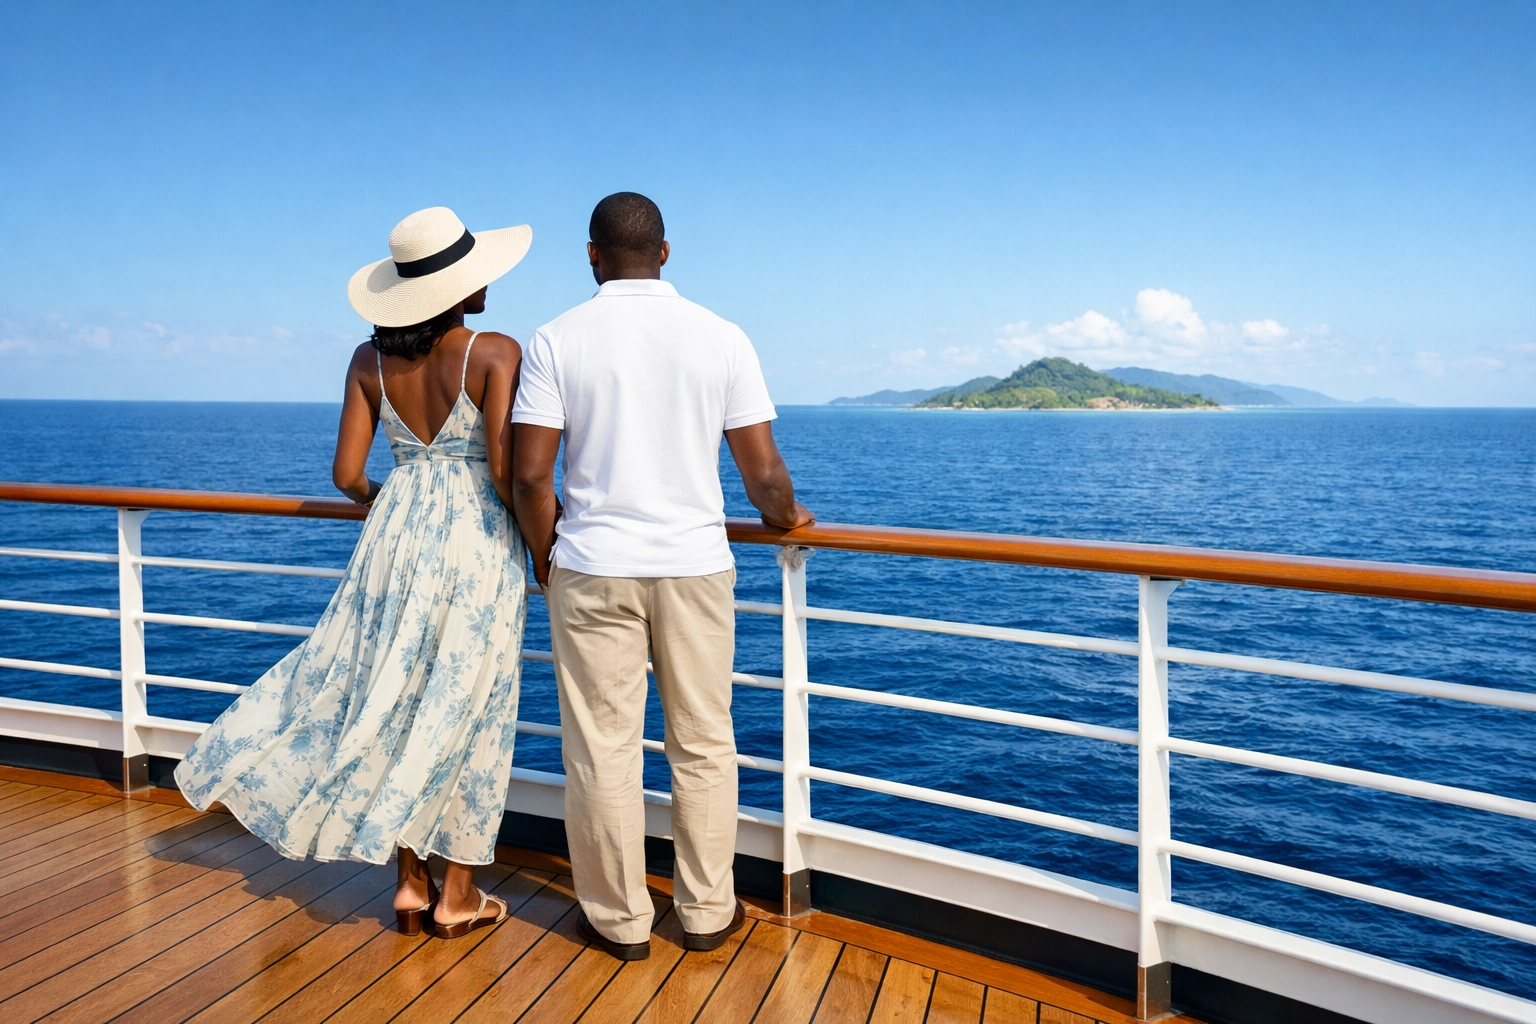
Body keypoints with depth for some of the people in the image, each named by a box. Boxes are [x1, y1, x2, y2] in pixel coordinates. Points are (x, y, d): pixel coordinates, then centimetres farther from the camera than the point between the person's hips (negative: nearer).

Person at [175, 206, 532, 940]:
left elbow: (347, 474, 2)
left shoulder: (371, 360, 2)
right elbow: (506, 474, -17)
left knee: (396, 705, 16)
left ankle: (410, 885, 25)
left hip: (397, 535, 4)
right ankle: (458, 898, 19)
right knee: (464, 712, 8)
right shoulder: (495, 352, -12)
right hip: (475, 541, -4)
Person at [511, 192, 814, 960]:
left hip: (592, 570, -1)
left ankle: (619, 920, 22)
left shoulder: (556, 341, -4)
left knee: (603, 750, 9)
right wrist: (786, 515, 18)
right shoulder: (721, 337, -1)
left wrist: (544, 559, 8)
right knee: (702, 744, 13)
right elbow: (764, 474, -3)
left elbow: (530, 475, -8)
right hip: (695, 565, 1)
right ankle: (707, 911, 25)